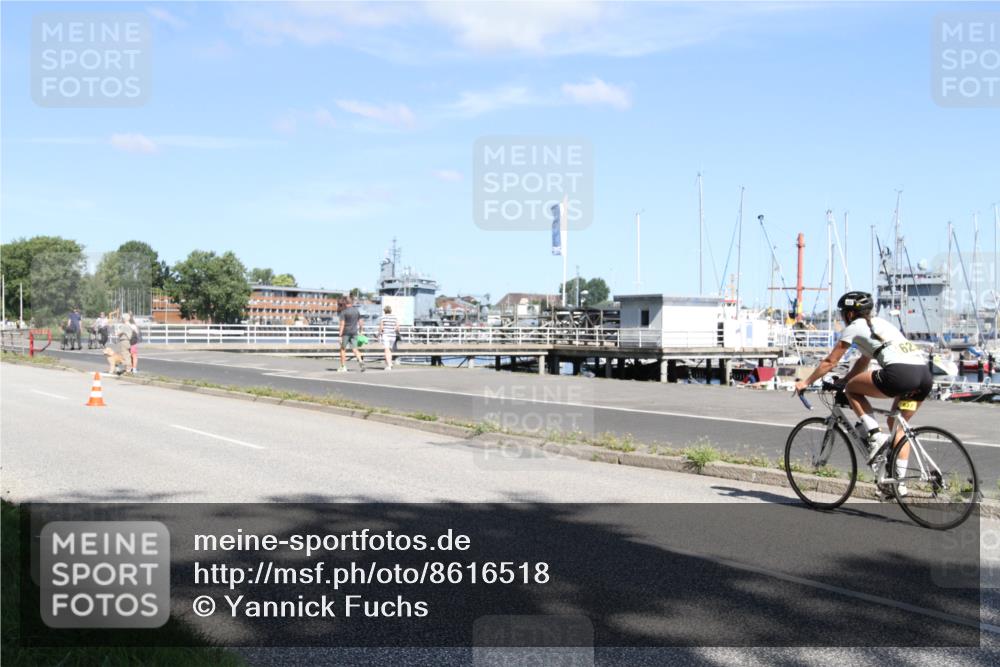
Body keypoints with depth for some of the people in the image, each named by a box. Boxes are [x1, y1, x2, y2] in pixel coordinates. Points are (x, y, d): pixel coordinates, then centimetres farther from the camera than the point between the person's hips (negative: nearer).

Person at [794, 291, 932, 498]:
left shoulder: (854, 327, 10)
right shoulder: (878, 323, 32)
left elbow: (830, 362, 15)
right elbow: (863, 362, 41)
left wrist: (805, 383, 25)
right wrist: (841, 381, 46)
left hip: (900, 373, -8)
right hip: (925, 374, 8)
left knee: (852, 388, 12)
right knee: (897, 424, 22)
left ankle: (875, 435, 0)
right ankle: (899, 482, 17)